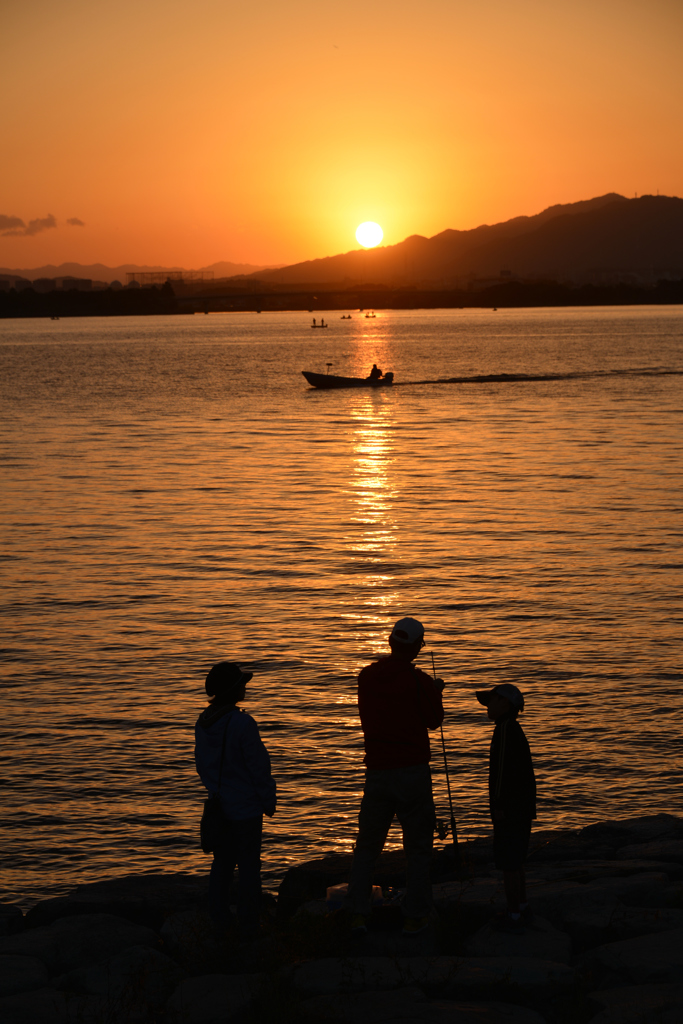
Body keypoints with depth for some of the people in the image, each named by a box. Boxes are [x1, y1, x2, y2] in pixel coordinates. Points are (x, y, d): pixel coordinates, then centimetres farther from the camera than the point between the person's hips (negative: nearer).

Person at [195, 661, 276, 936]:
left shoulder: (203, 722, -1)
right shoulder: (243, 723, -22)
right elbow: (258, 766, -17)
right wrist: (269, 801, -4)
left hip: (219, 804, 6)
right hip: (246, 806, -6)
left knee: (222, 862, 16)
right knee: (248, 866, 4)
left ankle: (220, 919, 23)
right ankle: (249, 924, 10)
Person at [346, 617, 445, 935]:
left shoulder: (367, 677, 2)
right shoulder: (418, 681, -10)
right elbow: (434, 720, 3)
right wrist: (435, 692, 23)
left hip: (377, 771, 4)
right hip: (412, 771, -4)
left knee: (367, 845, 13)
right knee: (418, 846, 7)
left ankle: (357, 914, 6)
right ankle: (414, 917, 7)